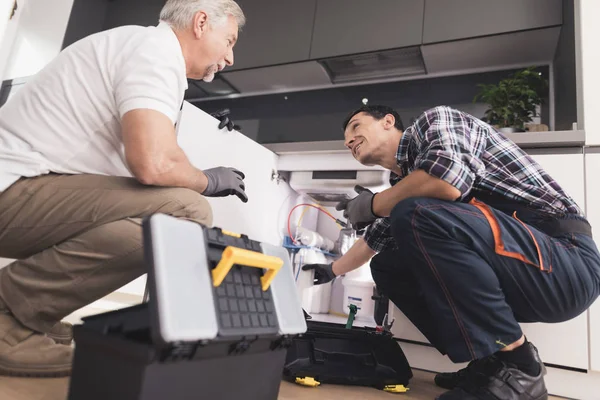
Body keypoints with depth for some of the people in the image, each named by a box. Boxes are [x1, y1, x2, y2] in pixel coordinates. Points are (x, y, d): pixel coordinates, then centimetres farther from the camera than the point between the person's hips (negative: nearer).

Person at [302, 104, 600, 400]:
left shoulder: (434, 120, -3)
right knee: (386, 266, 10)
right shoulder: (402, 181, 18)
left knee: (416, 214, -28)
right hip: (513, 279, 8)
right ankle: (489, 362, 5)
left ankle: (514, 364, -13)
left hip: (566, 259, -8)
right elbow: (373, 241, 31)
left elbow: (448, 180, -26)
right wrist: (332, 270, 44)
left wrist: (371, 205, -9)